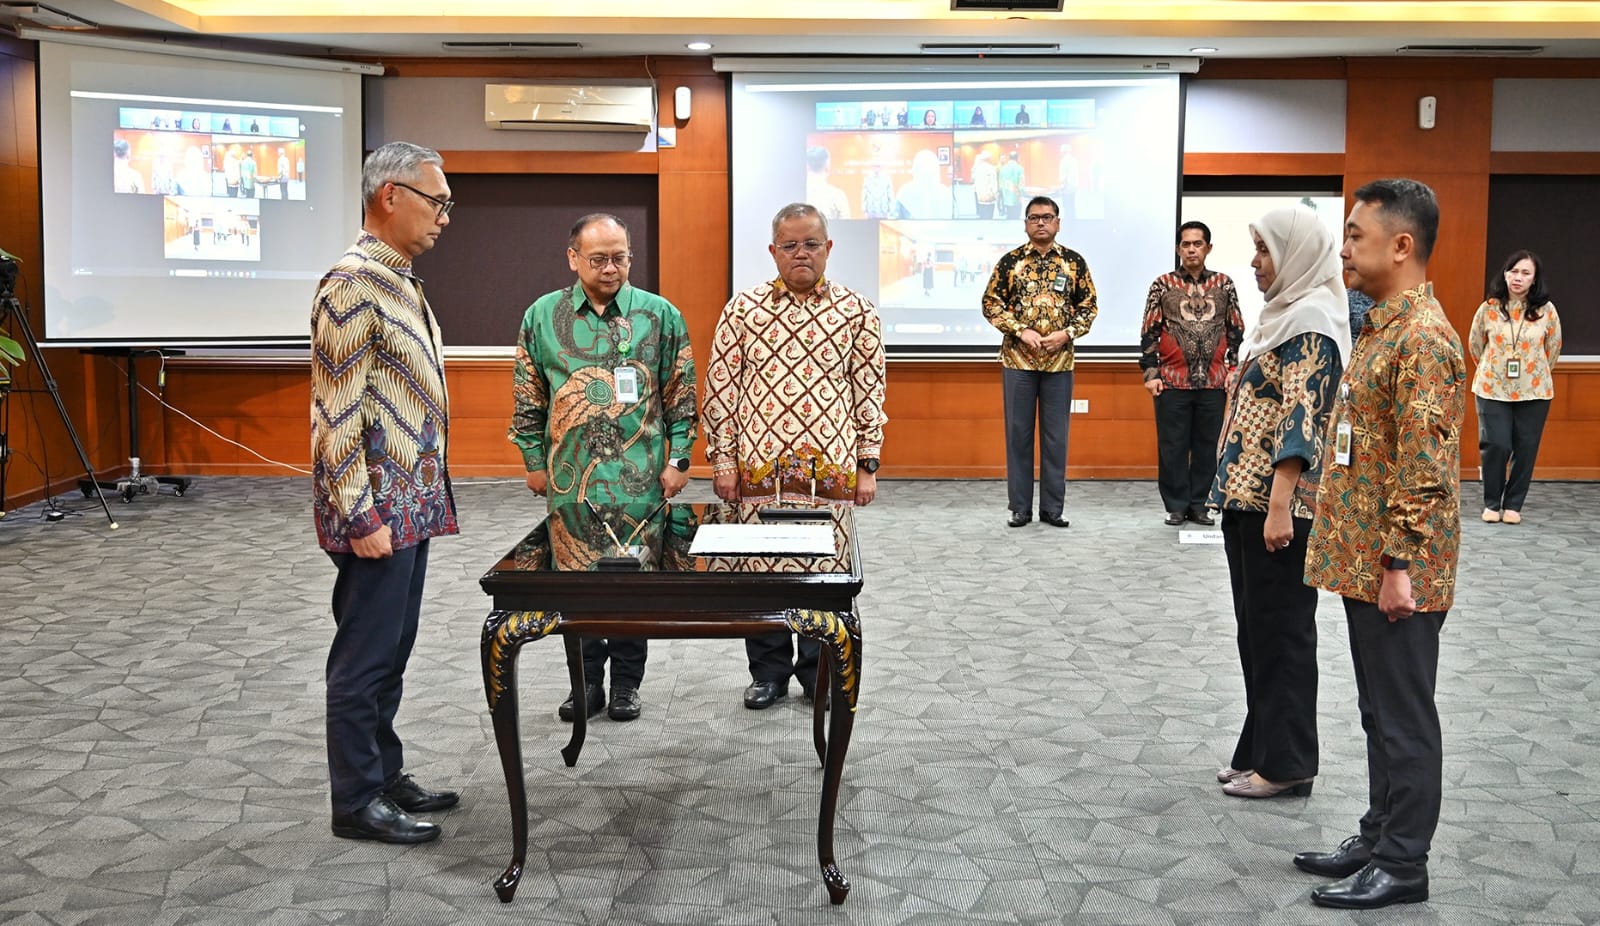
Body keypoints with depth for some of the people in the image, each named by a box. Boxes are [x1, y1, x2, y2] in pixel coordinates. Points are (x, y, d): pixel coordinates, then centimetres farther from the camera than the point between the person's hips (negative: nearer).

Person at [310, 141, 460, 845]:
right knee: (366, 655, 1)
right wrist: (362, 518, -21)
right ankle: (357, 802, 13)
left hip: (412, 504, 9)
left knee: (391, 649, 17)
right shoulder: (354, 283, -16)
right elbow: (335, 413, -20)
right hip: (378, 509, -9)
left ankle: (384, 775, 29)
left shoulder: (399, 281, 14)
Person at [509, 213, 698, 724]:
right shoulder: (542, 316, 4)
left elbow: (680, 395, 3)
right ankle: (586, 680, 21)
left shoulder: (660, 314, 1)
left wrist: (678, 459, -1)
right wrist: (535, 462, 7)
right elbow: (528, 399, 8)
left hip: (640, 478, -1)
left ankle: (627, 682, 19)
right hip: (570, 478, 1)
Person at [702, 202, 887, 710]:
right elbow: (719, 387, 2)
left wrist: (868, 465, 2)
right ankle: (768, 672, 23)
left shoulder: (857, 311, 2)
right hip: (759, 465, 0)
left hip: (831, 467, 0)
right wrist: (722, 461, -1)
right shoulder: (743, 309, 1)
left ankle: (820, 672, 24)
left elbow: (869, 392, 5)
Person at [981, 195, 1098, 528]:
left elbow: (1089, 306, 6)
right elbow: (991, 303, 0)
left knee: (1055, 435, 5)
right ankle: (1020, 507, 12)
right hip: (1018, 359, 0)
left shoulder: (1074, 261, 4)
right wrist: (1021, 330, -12)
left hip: (1059, 361, 1)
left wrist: (1067, 333, -10)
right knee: (1018, 433, 4)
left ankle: (1052, 507, 13)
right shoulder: (1010, 261, 2)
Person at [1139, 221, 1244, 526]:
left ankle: (1198, 504, 16)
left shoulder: (1224, 284, 8)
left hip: (1214, 381, 2)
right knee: (1173, 446, 2)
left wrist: (1234, 369, 2)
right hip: (1173, 380, -1)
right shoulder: (1163, 284, 3)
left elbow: (1236, 331, 11)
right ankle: (1176, 505, 11)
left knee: (1208, 445, 6)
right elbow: (1149, 332, 1)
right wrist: (1151, 373, -5)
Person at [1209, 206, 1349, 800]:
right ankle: (1263, 750, 25)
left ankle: (1285, 763, 10)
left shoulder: (1310, 321, -14)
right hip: (1246, 498, 10)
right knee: (1257, 628, 15)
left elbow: (1300, 420, -21)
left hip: (1277, 504, -10)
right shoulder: (1284, 315, 16)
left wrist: (1279, 506, -24)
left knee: (1281, 631, -1)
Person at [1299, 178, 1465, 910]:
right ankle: (1379, 838, 29)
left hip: (1395, 569, -10)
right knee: (1379, 710, 17)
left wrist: (1400, 565, -22)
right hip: (1362, 561, 10)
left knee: (1404, 716, 1)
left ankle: (1402, 867, 12)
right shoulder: (1385, 326, 13)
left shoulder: (1424, 335, -18)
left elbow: (1425, 465, -22)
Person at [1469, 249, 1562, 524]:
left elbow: (1554, 348, 11)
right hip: (1493, 389, -1)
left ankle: (1513, 504, 16)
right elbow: (1475, 344, 11)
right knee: (1495, 445, -6)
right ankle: (1491, 503, 11)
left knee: (1526, 449, 3)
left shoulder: (1546, 310, -3)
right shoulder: (1489, 308, -4)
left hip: (1534, 391, 1)